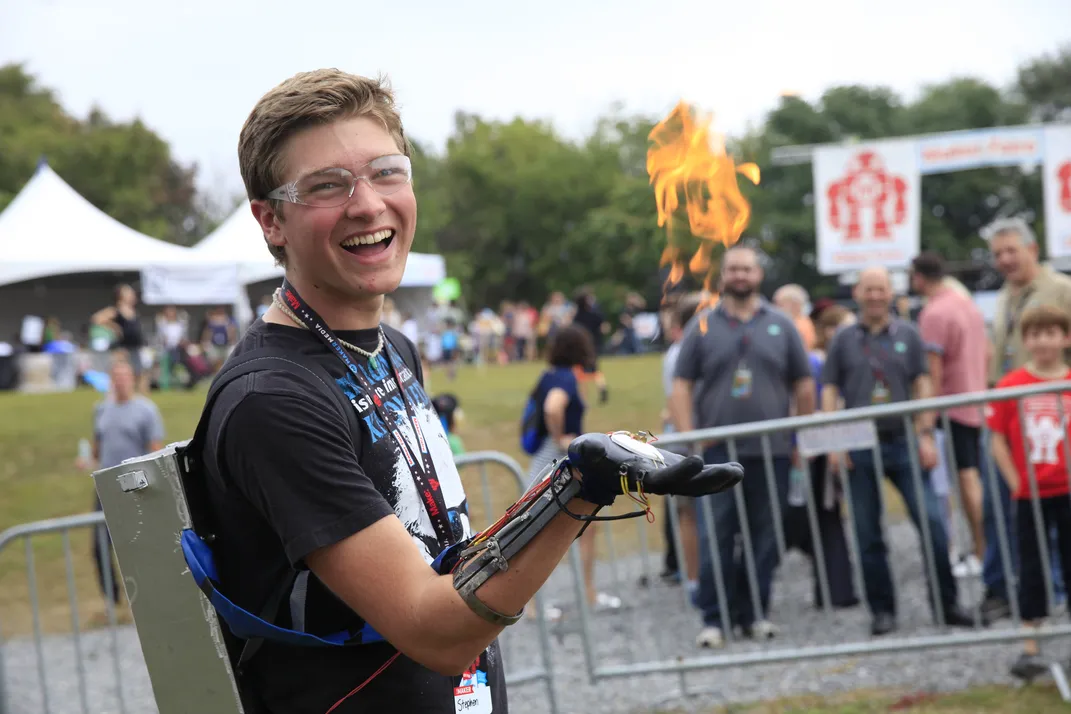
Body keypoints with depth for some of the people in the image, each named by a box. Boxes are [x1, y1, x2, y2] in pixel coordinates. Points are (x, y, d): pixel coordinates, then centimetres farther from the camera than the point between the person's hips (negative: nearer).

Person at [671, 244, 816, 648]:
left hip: (771, 452, 1)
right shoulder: (703, 327, 5)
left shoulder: (780, 325, 8)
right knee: (715, 538, -4)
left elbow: (803, 385, 12)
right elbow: (681, 387, 4)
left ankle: (755, 613, 15)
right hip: (716, 452, -1)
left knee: (765, 537, 5)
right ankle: (714, 618, 2)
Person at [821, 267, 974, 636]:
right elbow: (829, 391, 5)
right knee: (868, 535, 3)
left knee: (931, 521, -8)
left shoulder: (907, 335, 8)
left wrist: (926, 435, -3)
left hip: (903, 442, 0)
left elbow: (922, 386, 6)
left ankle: (946, 603, 2)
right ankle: (882, 610, 12)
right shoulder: (844, 339, 8)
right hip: (859, 447, 0)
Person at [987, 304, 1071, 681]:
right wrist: (1015, 482, -8)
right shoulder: (1011, 385, -4)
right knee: (1032, 568, 5)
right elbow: (998, 439, -1)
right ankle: (1031, 647, 9)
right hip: (1030, 495, 0)